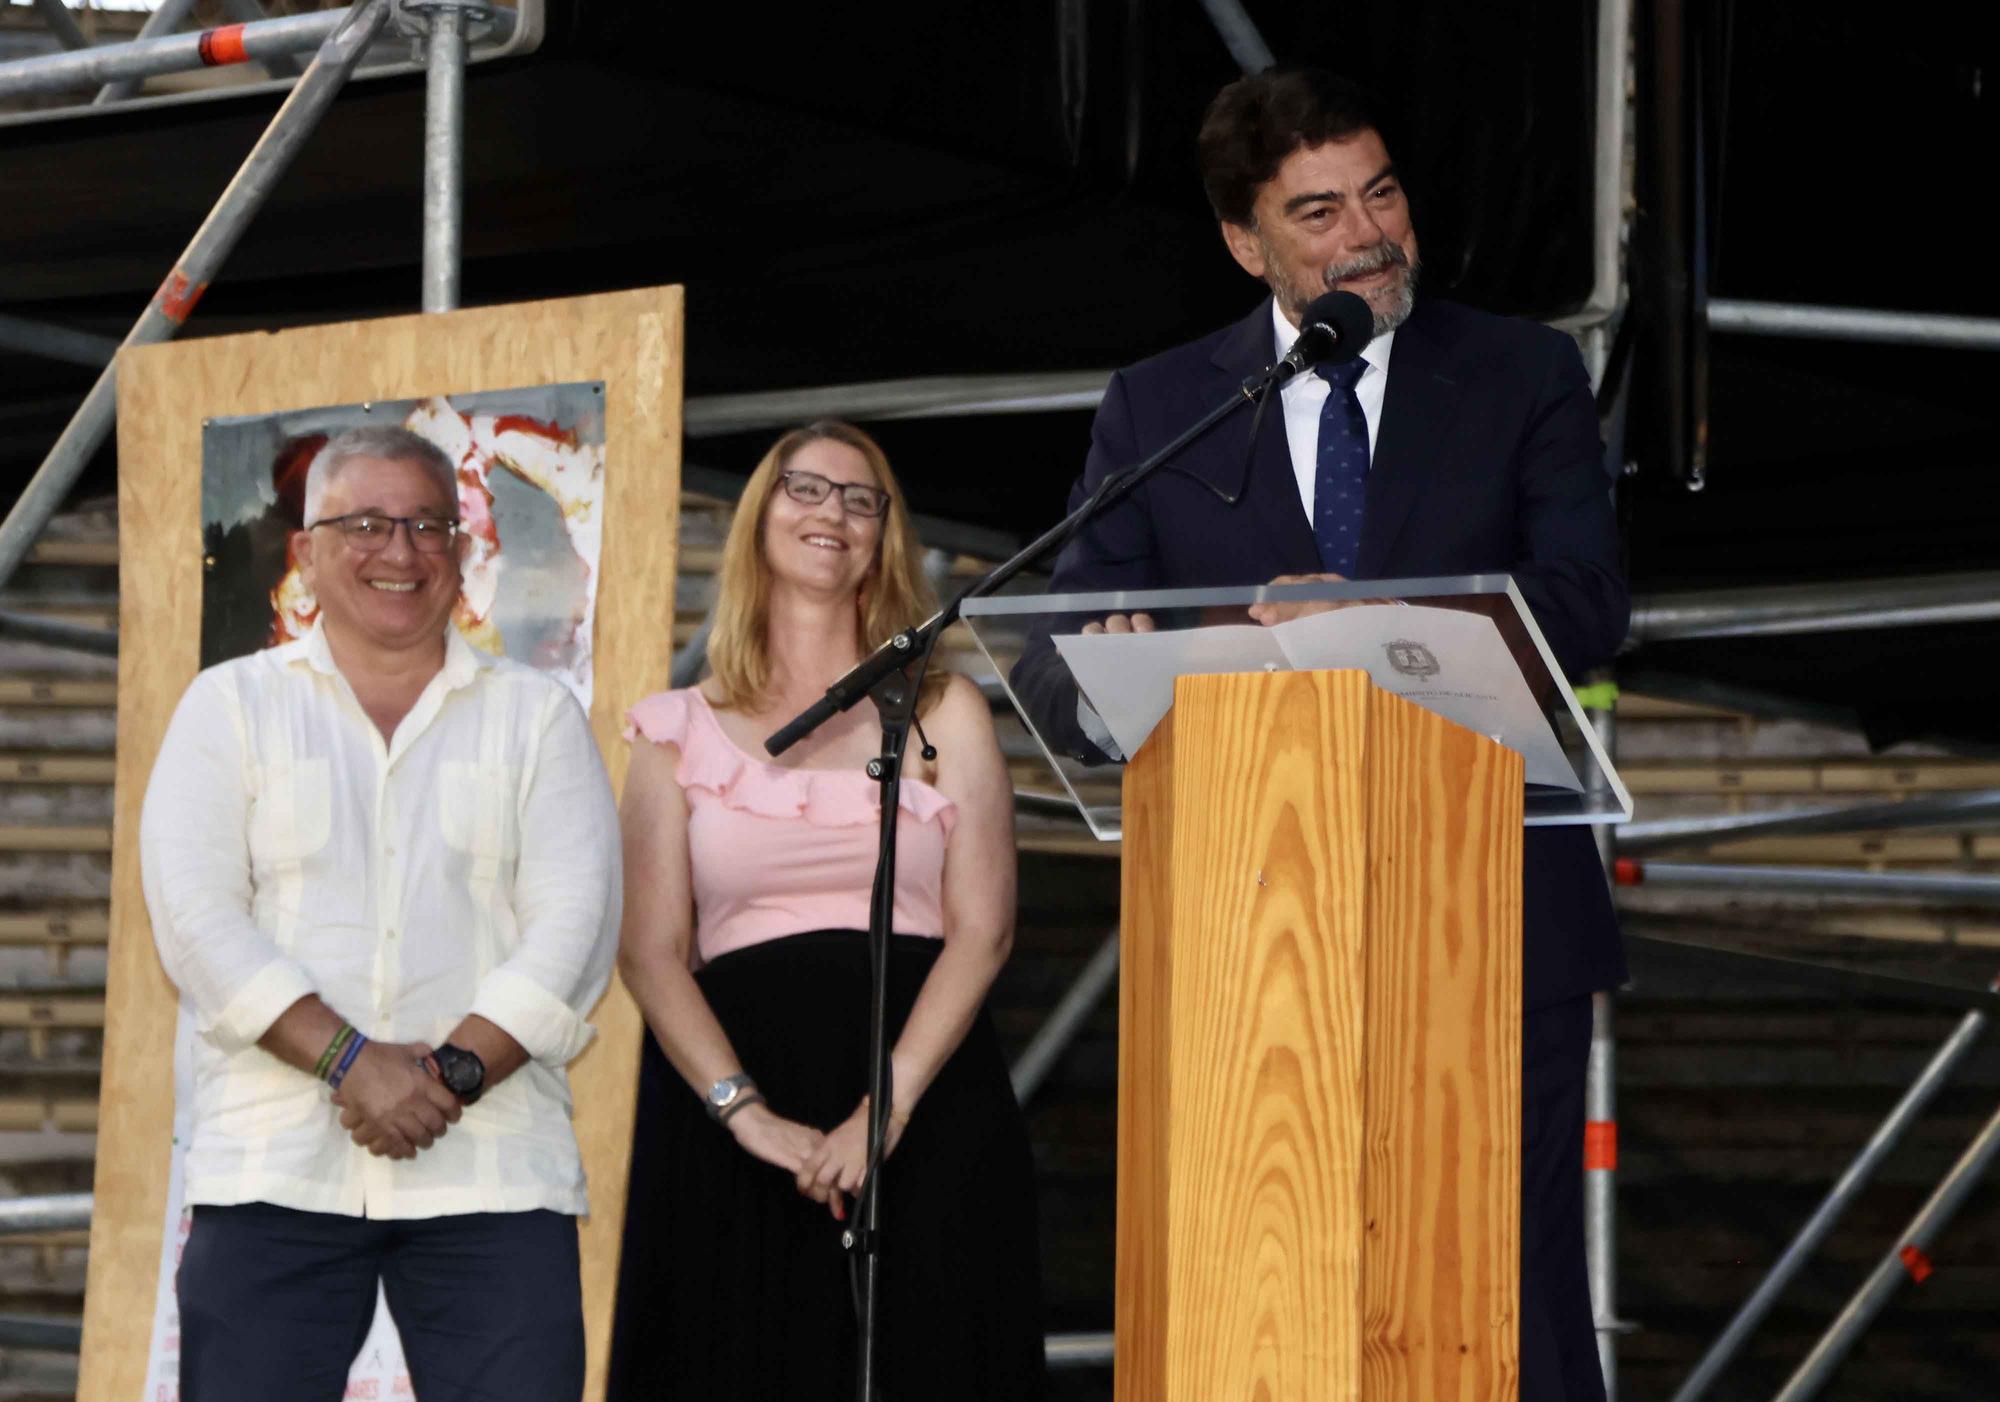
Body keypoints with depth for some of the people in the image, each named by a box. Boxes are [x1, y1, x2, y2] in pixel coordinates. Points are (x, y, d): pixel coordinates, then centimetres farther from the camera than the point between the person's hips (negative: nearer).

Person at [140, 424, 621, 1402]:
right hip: (272, 1170, 0)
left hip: (493, 1177, 0)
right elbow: (193, 916, 0)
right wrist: (351, 1060, -13)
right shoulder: (231, 707, 14)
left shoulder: (536, 717, 15)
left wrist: (451, 1073, -12)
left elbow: (575, 926, 3)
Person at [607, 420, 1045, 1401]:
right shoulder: (683, 730, 13)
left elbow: (982, 929, 1)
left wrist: (888, 1106, -13)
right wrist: (746, 1110, -12)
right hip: (729, 1116, 0)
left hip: (924, 1108, 0)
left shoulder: (942, 713, 12)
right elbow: (650, 951, 4)